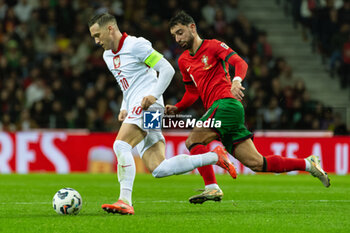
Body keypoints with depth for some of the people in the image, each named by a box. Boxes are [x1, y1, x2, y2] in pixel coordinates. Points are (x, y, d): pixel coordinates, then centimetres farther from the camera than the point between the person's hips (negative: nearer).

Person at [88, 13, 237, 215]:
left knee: (121, 145, -27)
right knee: (159, 169, -3)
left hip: (147, 104, -9)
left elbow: (167, 69, -9)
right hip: (136, 109, 9)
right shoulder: (108, 56, 21)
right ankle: (215, 157, 7)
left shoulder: (136, 45, -5)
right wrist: (124, 109, 16)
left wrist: (153, 95, -19)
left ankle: (125, 201, -33)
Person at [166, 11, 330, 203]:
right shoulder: (183, 61, 22)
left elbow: (240, 63, -13)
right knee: (256, 163, 2)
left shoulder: (212, 46, 1)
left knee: (192, 141, -20)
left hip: (226, 103, -7)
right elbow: (192, 93, 28)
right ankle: (307, 163, 10)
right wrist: (176, 108, 10)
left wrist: (237, 80, -33)